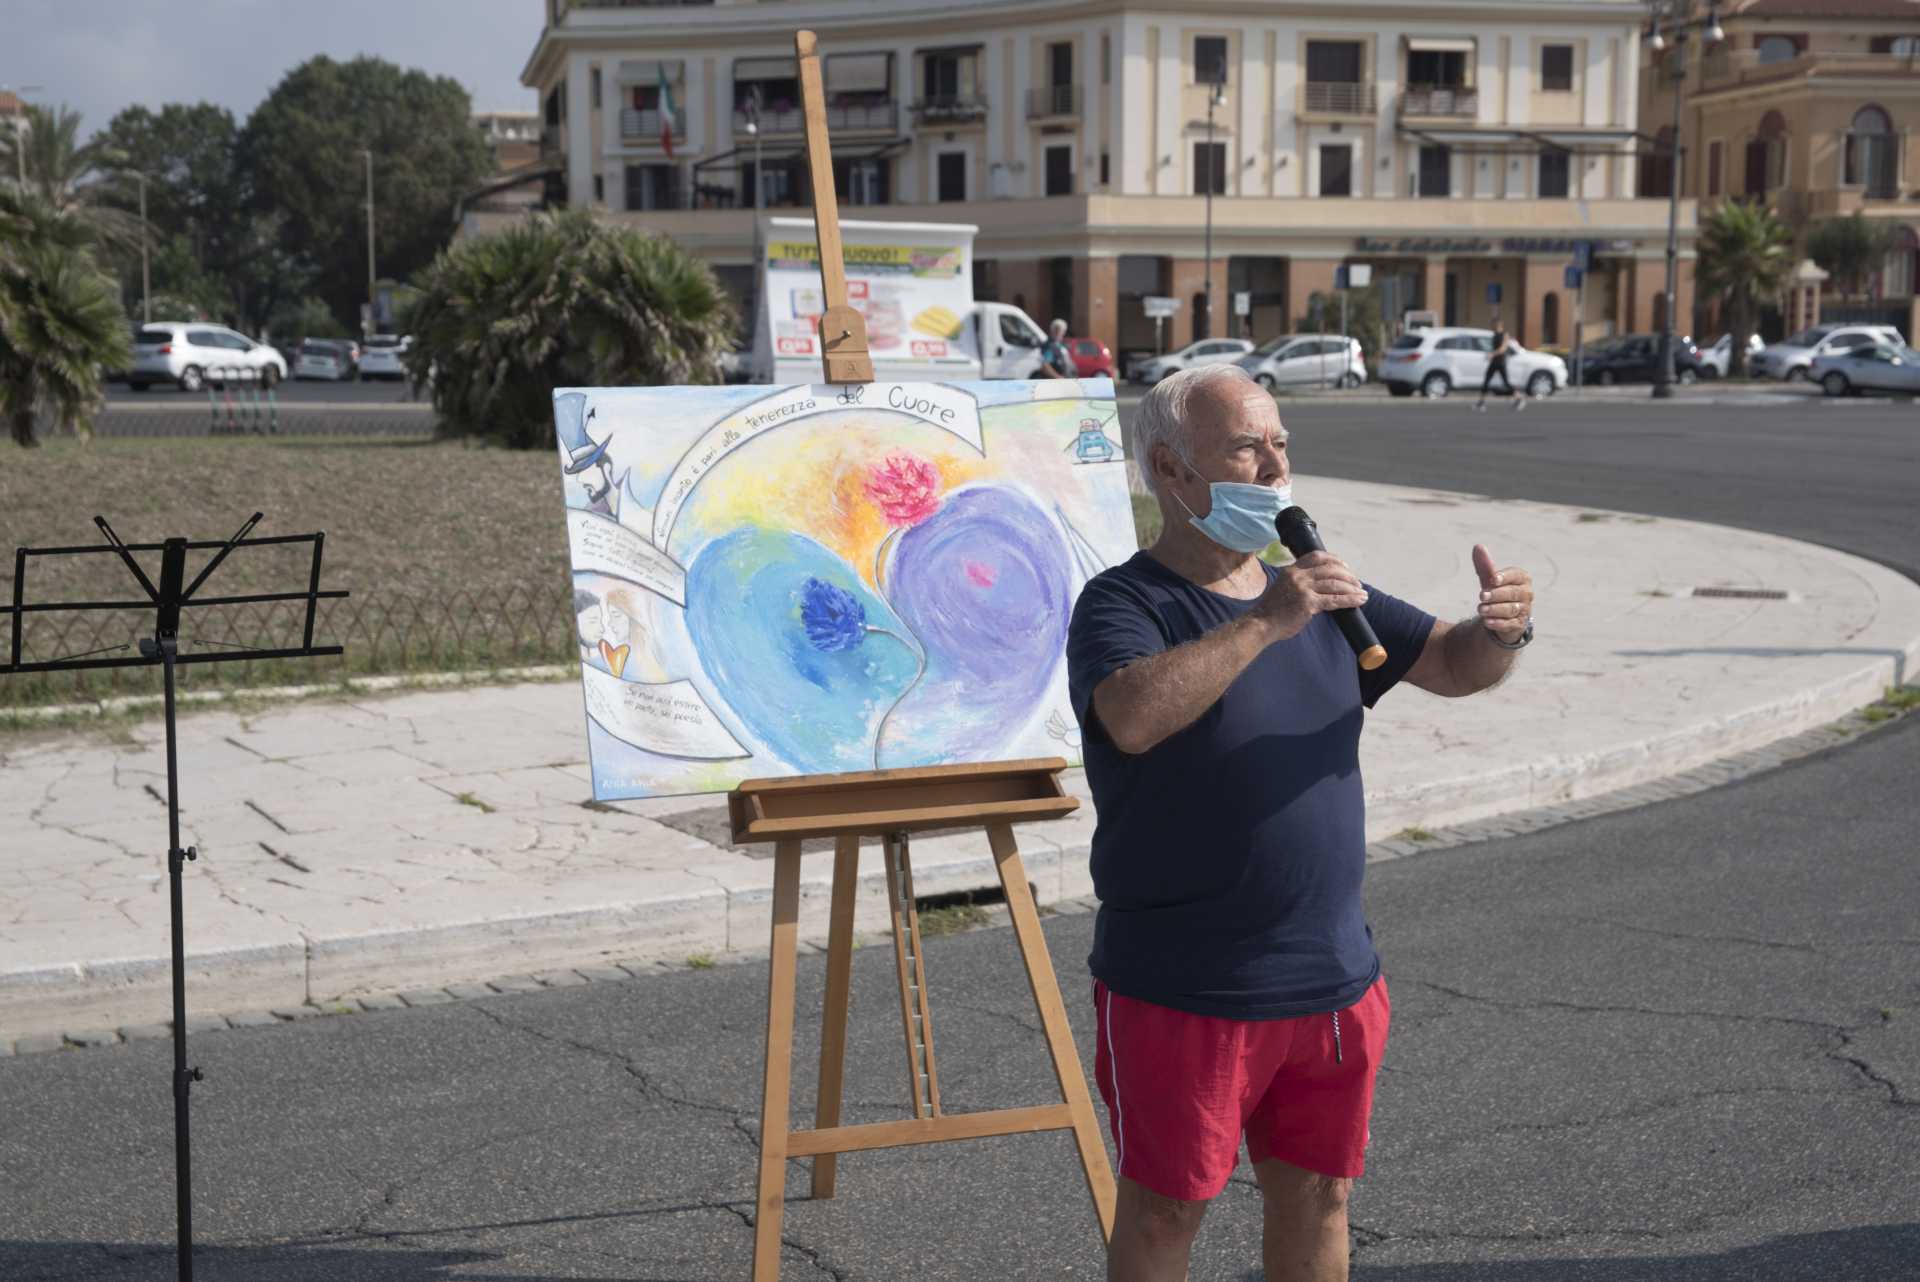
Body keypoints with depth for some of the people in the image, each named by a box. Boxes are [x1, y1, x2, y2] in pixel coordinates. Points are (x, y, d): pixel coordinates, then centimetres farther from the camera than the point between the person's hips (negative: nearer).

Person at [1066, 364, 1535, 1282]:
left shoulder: (1320, 595, 10)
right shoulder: (1124, 603, -12)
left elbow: (1451, 666, 9)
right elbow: (1134, 716, -32)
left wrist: (1498, 631, -14)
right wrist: (1264, 623, -36)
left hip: (1332, 979, 6)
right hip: (1181, 991, -6)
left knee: (1316, 1198, 16)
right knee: (1166, 1209, 7)